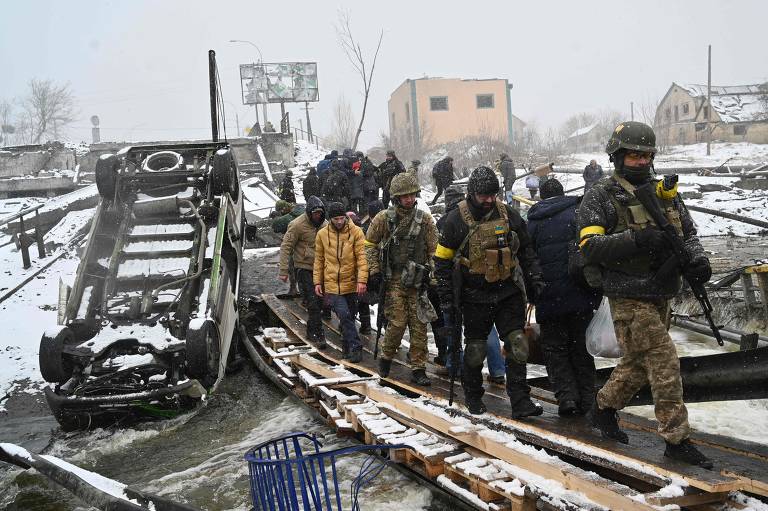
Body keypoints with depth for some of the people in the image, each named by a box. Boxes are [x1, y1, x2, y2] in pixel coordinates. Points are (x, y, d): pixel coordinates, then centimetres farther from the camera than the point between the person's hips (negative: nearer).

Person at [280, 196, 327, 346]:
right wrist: (283, 271, -15)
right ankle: (318, 334, -3)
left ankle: (311, 331, 26)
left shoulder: (324, 224, 5)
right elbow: (286, 247, -12)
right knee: (313, 302, -9)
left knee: (319, 301, 11)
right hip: (304, 268, -6)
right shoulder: (298, 225, -14)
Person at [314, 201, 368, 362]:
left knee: (349, 316, 11)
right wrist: (317, 282, 7)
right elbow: (319, 260, 11)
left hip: (351, 284, 0)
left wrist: (362, 280, -17)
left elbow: (362, 257, -9)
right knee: (344, 315, -14)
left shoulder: (356, 232, -5)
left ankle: (347, 347, 28)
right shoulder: (322, 234, 2)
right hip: (332, 284, 0)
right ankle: (355, 346, -5)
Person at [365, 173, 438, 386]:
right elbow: (370, 243, 9)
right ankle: (386, 358, 19)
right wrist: (375, 270, 4)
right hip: (394, 279, -2)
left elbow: (433, 249, 8)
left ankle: (418, 369, 12)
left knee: (419, 325, 2)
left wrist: (429, 273, 3)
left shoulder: (424, 219, 2)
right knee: (397, 322, -7)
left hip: (417, 280, 2)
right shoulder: (384, 218, -2)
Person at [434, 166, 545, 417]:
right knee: (475, 349, 8)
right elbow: (443, 262, -4)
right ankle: (473, 396, 28)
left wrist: (534, 279, 7)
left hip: (509, 292, 2)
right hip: (475, 295, -2)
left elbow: (526, 251, 14)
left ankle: (520, 400, 2)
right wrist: (446, 300, -6)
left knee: (517, 345, -4)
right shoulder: (456, 220, -7)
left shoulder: (509, 215, 1)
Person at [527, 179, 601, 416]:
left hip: (549, 299, 0)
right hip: (581, 297, 1)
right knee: (581, 348, 12)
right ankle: (585, 399, 13)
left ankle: (566, 396, -4)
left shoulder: (532, 222, 6)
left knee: (554, 348, 10)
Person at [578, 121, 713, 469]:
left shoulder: (665, 193, 12)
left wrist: (696, 258, -6)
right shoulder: (601, 197, -7)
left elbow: (688, 231, 16)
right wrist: (636, 239, -27)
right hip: (629, 297, -7)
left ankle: (603, 408, 38)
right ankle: (677, 439, 6)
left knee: (640, 363, 18)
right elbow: (590, 247, -16)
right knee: (664, 364, -7)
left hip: (661, 294, 7)